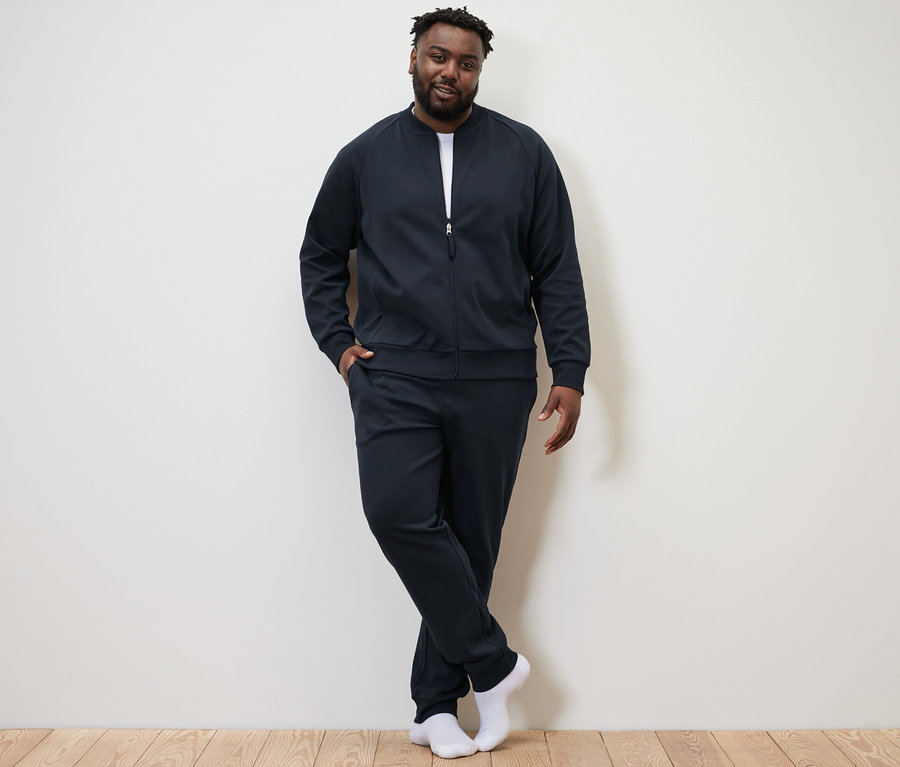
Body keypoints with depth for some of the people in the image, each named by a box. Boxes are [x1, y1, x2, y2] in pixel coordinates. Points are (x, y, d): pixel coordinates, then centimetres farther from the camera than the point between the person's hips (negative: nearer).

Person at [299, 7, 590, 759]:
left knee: (472, 542, 4)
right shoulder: (365, 156, 8)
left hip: (495, 384, 0)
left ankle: (438, 704, 21)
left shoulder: (524, 153, 6)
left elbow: (558, 272, 5)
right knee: (398, 513, -19)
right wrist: (338, 342, 5)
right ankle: (492, 664, 0)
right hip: (394, 378, 0)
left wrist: (569, 373, -1)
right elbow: (320, 255, 18)